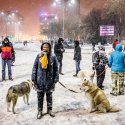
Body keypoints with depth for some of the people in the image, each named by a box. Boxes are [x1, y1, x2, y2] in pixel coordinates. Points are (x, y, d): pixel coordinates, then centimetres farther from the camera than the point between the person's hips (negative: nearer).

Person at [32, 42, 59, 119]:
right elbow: (35, 67, 0)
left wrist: (55, 80, -5)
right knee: (40, 96, 11)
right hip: (40, 80, 1)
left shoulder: (53, 57, -7)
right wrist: (34, 79, -2)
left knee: (49, 96, 16)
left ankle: (49, 110, 33)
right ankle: (40, 111, 26)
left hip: (49, 80, 0)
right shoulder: (39, 56, -5)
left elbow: (56, 69, -2)